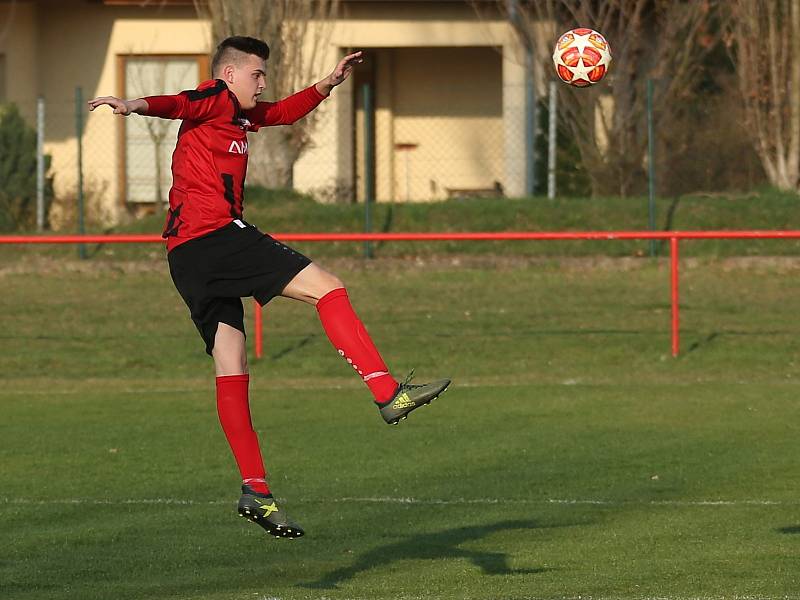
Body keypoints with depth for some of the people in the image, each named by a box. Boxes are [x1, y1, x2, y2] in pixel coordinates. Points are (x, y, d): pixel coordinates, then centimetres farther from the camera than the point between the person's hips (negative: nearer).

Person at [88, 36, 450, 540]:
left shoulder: (240, 114, 27)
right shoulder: (215, 100, -2)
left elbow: (285, 113, 45)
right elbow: (176, 103, -23)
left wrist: (328, 84, 44)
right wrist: (134, 105, -42)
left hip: (187, 261, 10)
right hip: (217, 234, -10)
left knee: (232, 369, 5)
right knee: (328, 288, -8)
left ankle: (255, 490, 1)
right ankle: (389, 394, -14)